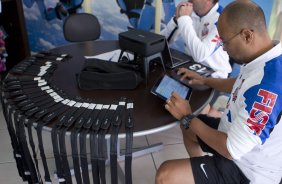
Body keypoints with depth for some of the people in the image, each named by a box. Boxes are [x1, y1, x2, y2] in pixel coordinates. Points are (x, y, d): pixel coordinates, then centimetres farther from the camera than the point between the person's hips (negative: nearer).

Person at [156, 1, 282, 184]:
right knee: (188, 127, 23)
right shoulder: (267, 59, -7)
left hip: (245, 169, -9)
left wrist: (187, 117, -20)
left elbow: (232, 150, -31)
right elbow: (242, 85, 16)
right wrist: (205, 80, 4)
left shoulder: (267, 87, -38)